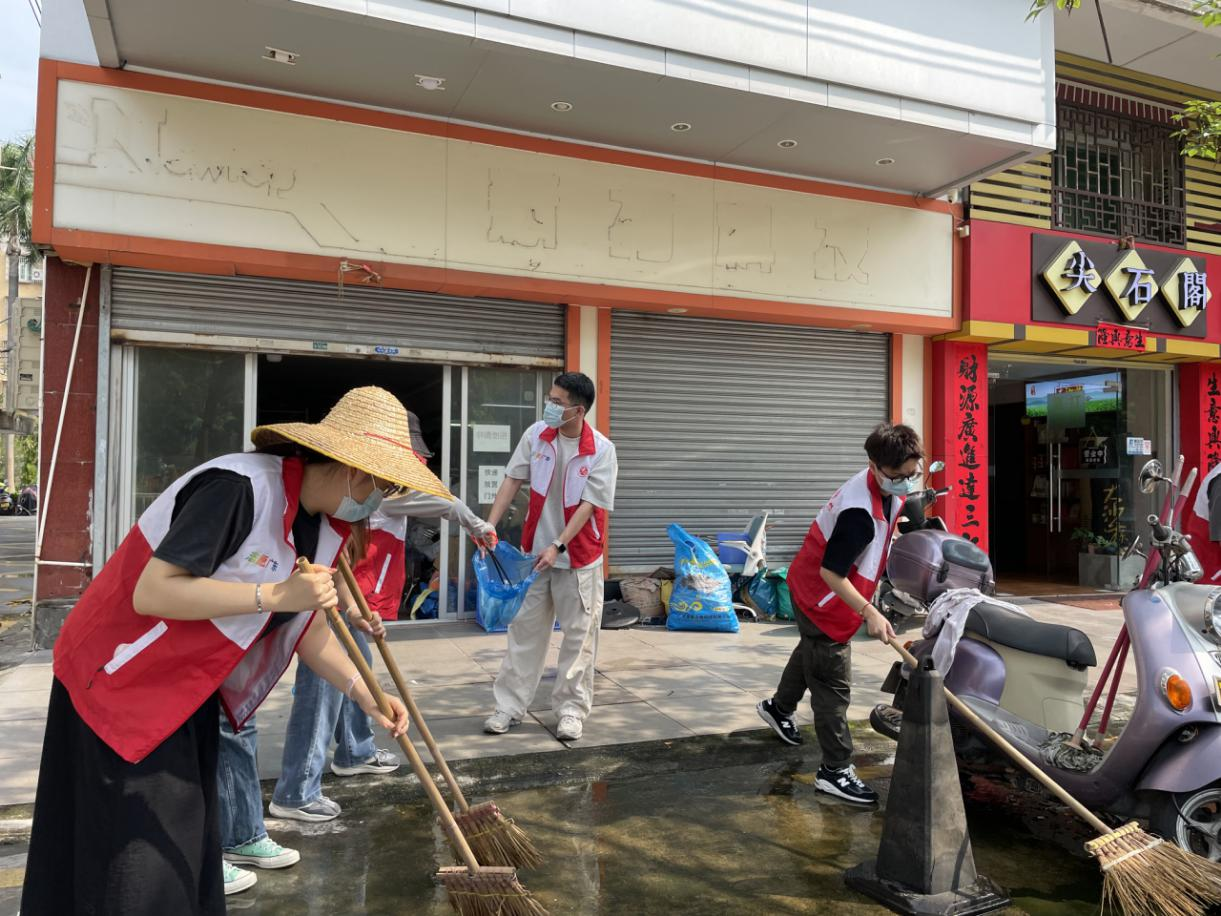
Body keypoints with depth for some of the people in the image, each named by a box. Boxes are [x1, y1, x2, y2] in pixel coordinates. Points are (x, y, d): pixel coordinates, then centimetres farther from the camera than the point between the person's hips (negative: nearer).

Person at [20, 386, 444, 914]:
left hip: (189, 689, 9)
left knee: (187, 840, 16)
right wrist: (276, 595, -36)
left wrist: (364, 694, -5)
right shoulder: (239, 488, -29)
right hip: (120, 679, -8)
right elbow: (151, 593, -32)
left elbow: (305, 625, 5)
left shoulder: (324, 526, -2)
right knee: (134, 855, -1)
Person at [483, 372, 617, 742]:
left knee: (578, 635, 5)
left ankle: (571, 709, 19)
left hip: (578, 555, -3)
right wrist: (490, 525, -11)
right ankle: (509, 706, 20)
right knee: (525, 629, 10)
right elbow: (513, 480, -2)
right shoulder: (536, 435, -4)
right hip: (534, 549, 3)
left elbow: (589, 505, -16)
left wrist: (557, 546, -23)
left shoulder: (601, 450, -15)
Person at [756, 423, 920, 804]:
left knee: (813, 650, 31)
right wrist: (869, 613, -36)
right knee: (833, 683, -5)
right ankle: (835, 770, 5)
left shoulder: (890, 489, -7)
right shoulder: (859, 513, -37)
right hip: (821, 596, -11)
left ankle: (779, 708, 55)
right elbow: (830, 573, -33)